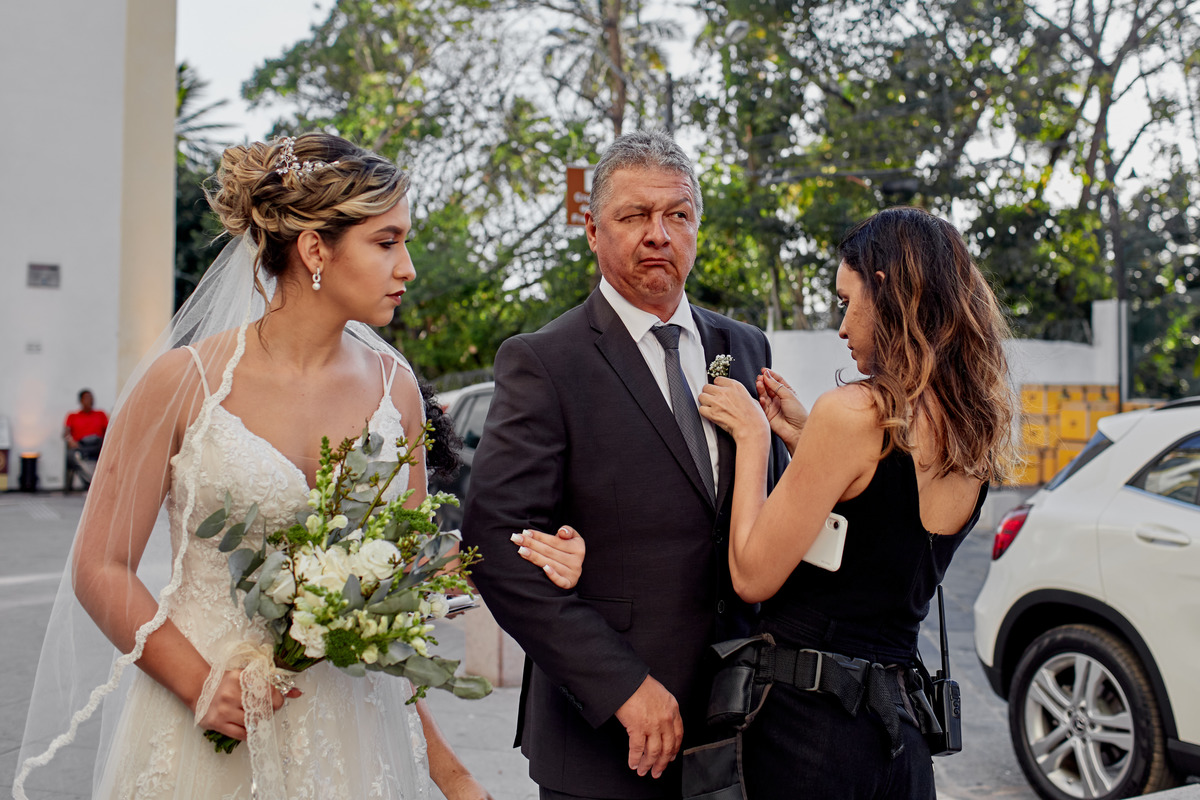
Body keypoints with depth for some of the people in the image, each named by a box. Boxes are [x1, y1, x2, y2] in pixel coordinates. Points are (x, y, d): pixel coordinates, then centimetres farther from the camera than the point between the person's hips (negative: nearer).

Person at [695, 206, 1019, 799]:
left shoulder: (855, 411, -19)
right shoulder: (977, 428, 4)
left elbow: (752, 576, -14)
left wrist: (753, 438, -5)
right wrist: (799, 434, 11)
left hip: (807, 722, -7)